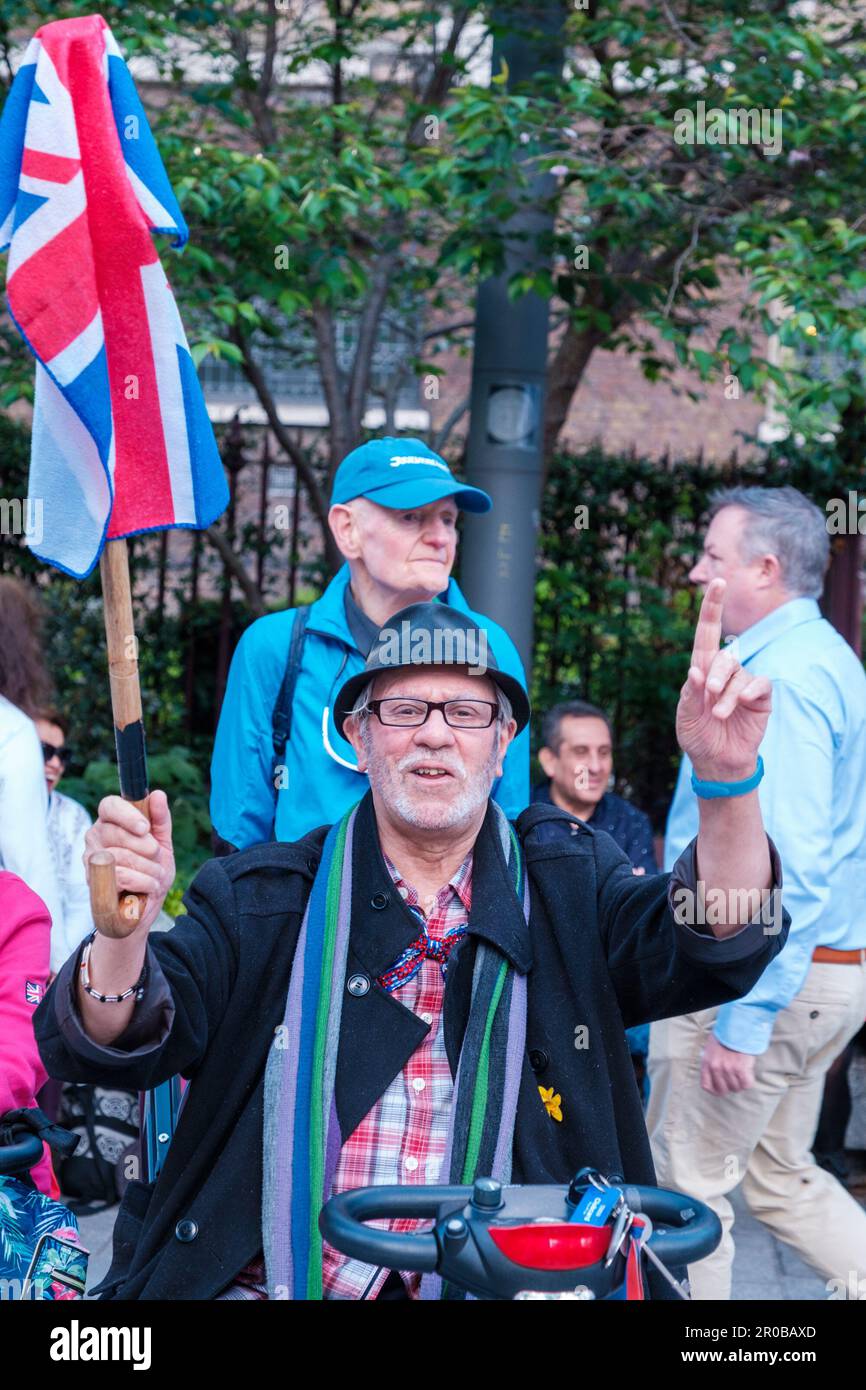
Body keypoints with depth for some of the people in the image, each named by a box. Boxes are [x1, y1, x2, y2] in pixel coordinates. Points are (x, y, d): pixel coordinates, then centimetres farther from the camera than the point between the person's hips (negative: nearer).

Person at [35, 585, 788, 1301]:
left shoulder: (571, 883, 9)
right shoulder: (258, 897, 8)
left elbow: (716, 941, -8)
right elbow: (108, 1045, -2)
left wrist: (727, 779, -27)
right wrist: (124, 929, -25)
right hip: (270, 1280, 0)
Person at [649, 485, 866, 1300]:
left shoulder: (780, 678, -19)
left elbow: (789, 867, -26)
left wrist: (742, 1019, -25)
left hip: (753, 976, -10)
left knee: (685, 1189, 1)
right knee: (781, 1178, 18)